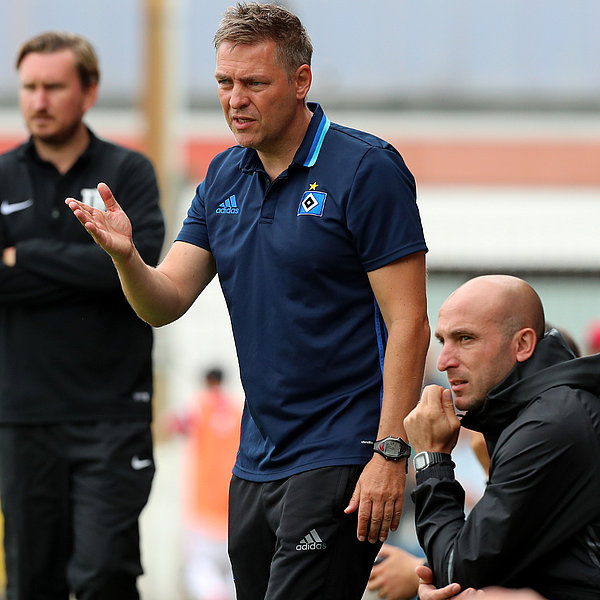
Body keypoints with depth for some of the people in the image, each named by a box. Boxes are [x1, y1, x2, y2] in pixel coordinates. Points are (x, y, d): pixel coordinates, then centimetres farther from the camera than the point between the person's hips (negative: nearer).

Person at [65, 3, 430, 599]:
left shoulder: (367, 169, -10)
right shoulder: (224, 178, 11)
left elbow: (408, 324, -14)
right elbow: (164, 303, 8)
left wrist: (390, 455, -20)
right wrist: (125, 257, -15)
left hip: (340, 455, -7)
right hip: (256, 458, 7)